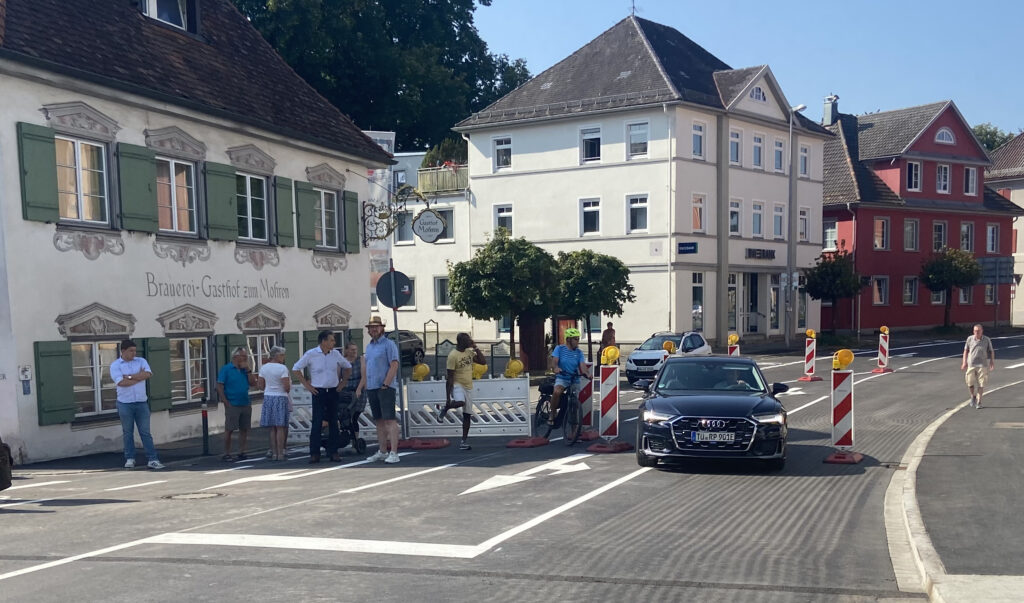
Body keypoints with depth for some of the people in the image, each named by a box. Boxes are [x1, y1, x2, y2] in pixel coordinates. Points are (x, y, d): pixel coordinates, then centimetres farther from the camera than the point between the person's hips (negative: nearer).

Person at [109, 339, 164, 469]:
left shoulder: (141, 361, 7)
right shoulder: (115, 365, -1)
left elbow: (148, 374, -12)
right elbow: (121, 383, -17)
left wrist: (128, 376, -13)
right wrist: (139, 377, -9)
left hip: (141, 403, 2)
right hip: (125, 404, -2)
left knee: (145, 432, 1)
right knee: (128, 433, 7)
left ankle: (152, 459, -1)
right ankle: (130, 459, 19)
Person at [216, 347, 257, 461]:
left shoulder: (245, 369, 11)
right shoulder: (226, 369, -5)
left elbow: (253, 383, 4)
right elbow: (219, 387, -8)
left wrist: (247, 369, -4)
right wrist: (226, 403, -12)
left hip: (246, 404, 6)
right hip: (232, 405, -6)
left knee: (244, 429, 7)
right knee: (229, 430, -1)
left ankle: (241, 453, 14)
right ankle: (226, 454, 5)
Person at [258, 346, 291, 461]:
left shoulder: (263, 368, 7)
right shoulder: (282, 368, -11)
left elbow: (261, 386, 9)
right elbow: (287, 387, -15)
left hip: (268, 397, 5)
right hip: (280, 398, -5)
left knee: (272, 428, 9)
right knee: (280, 428, -1)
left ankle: (274, 453, 10)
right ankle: (280, 453, -1)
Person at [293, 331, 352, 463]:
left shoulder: (336, 354, 5)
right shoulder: (311, 354, -6)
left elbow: (348, 367, 20)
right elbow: (296, 369, -1)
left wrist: (342, 383, 11)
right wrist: (307, 385, -4)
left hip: (333, 392, 4)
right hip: (318, 392, -4)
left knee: (333, 422, 6)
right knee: (316, 423, -7)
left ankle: (333, 452, 12)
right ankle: (314, 454, -3)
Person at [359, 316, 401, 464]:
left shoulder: (389, 344, -4)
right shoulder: (369, 346, 19)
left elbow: (394, 366, -13)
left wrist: (385, 385, -18)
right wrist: (360, 388, 16)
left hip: (385, 387, -8)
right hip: (371, 388, 8)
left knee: (390, 420, -11)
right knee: (379, 421, 10)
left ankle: (393, 453, -14)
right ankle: (382, 452, 16)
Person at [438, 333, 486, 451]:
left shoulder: (470, 352, 5)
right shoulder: (453, 355, -17)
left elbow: (483, 362, 5)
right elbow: (450, 378, -17)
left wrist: (475, 348, -3)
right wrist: (448, 397, -18)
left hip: (468, 386, 7)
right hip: (457, 384, -7)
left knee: (467, 415, 7)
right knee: (460, 402, -37)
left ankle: (464, 441, 14)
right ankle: (445, 409, -5)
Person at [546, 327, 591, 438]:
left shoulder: (579, 352, 7)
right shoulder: (559, 349, 1)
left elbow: (582, 365, -5)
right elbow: (554, 362, -10)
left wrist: (587, 373, -27)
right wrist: (556, 368, -33)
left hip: (575, 380, 3)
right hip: (562, 378, -3)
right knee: (557, 392, -36)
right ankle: (553, 414, -14)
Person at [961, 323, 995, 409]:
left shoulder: (987, 340, -2)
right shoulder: (970, 339, 1)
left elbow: (991, 351, 7)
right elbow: (966, 350, 9)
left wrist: (992, 361, -3)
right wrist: (964, 362, 5)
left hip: (982, 365, -1)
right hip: (971, 364, 1)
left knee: (981, 384, -3)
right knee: (970, 383, -1)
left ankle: (979, 402, 6)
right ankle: (973, 397, 26)